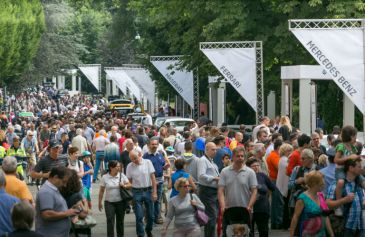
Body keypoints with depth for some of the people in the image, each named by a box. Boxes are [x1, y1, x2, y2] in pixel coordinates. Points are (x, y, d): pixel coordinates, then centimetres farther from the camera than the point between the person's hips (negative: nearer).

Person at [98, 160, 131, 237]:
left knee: (120, 221, 10)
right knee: (110, 221, -11)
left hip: (120, 202, 2)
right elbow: (101, 191, 3)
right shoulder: (105, 177, -3)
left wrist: (124, 186, -16)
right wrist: (100, 202, 3)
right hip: (109, 203, -2)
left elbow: (129, 185, 5)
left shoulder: (122, 175, 1)